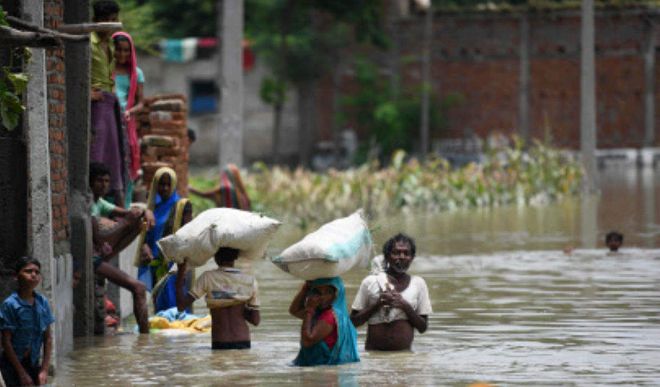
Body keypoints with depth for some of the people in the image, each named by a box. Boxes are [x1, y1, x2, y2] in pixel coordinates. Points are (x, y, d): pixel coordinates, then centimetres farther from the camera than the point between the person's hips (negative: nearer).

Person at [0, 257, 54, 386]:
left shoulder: (43, 303, 0)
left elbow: (48, 338, 5)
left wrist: (44, 370, -3)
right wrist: (22, 373, -14)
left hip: (34, 363, 5)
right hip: (13, 364, -5)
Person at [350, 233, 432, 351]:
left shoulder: (418, 284, 5)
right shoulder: (371, 282, 1)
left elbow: (423, 327, 6)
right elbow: (354, 321, 2)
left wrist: (406, 306, -10)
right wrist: (378, 304, -11)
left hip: (404, 353, 1)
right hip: (374, 353, -1)